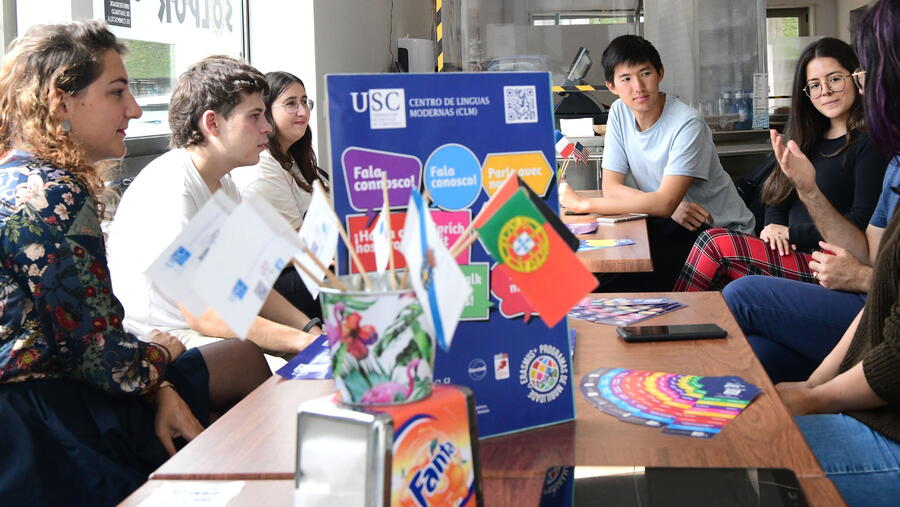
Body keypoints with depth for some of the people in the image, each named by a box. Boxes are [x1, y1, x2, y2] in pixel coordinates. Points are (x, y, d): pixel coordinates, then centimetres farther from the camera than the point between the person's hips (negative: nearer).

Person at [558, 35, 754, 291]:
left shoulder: (688, 124, -21)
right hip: (671, 222, 5)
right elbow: (611, 187, -4)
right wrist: (671, 206, -21)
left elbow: (665, 203, -28)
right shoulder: (619, 113, -2)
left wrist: (583, 204, -28)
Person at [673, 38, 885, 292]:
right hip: (792, 254, 7)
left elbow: (862, 221, -13)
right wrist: (774, 228, -5)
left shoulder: (869, 143, -5)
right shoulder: (809, 140, 20)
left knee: (717, 244, -22)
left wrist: (792, 233, -10)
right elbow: (777, 200, 18)